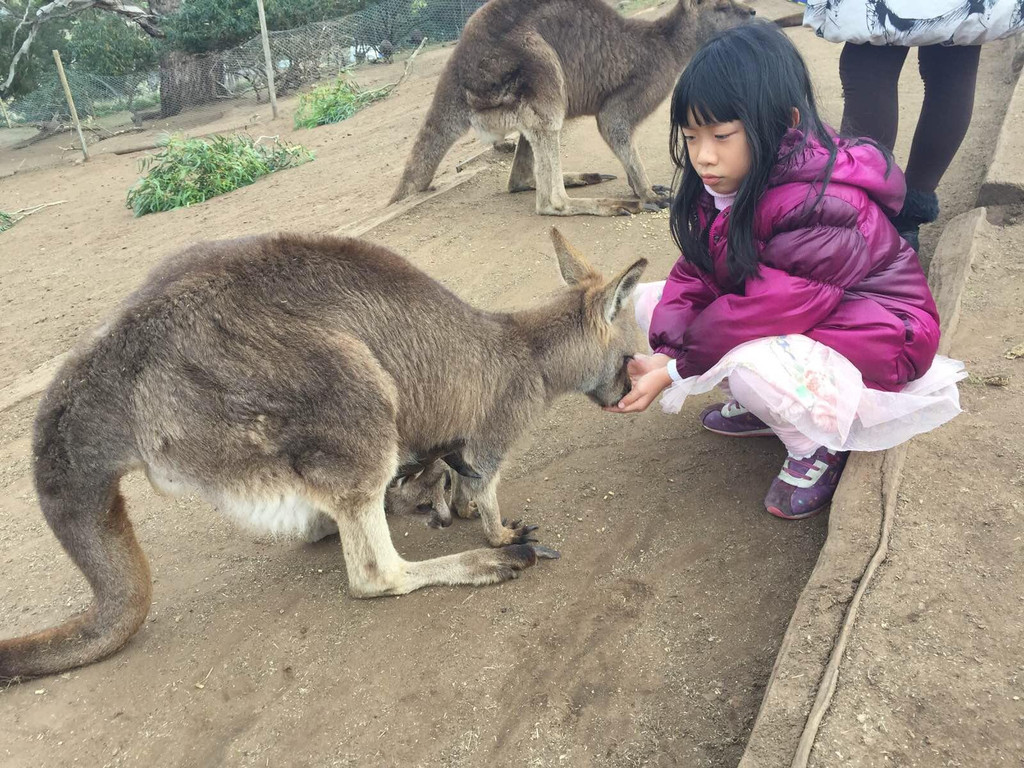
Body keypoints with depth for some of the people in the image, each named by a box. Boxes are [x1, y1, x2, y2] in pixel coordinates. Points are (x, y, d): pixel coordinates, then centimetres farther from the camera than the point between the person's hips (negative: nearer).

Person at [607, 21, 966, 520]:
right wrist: (663, 351, -26)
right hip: (788, 320, 9)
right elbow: (697, 274, -9)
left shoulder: (824, 209, -31)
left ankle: (817, 445, -5)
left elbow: (771, 308, -34)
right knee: (650, 302, -2)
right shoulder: (725, 182, -6)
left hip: (871, 338, -8)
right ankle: (762, 401, 8)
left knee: (751, 363, -39)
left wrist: (675, 367, -29)